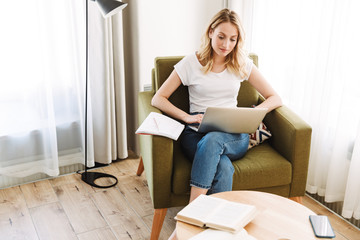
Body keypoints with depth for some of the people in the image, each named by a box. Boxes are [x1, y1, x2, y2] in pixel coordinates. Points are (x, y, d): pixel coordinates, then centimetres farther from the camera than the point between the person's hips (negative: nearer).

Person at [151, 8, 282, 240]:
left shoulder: (242, 64, 9)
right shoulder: (191, 63, 4)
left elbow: (275, 98, 9)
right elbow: (158, 99, 0)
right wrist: (187, 117, -16)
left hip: (234, 136, 1)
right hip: (197, 134, -1)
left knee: (212, 140, -37)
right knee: (223, 168, -35)